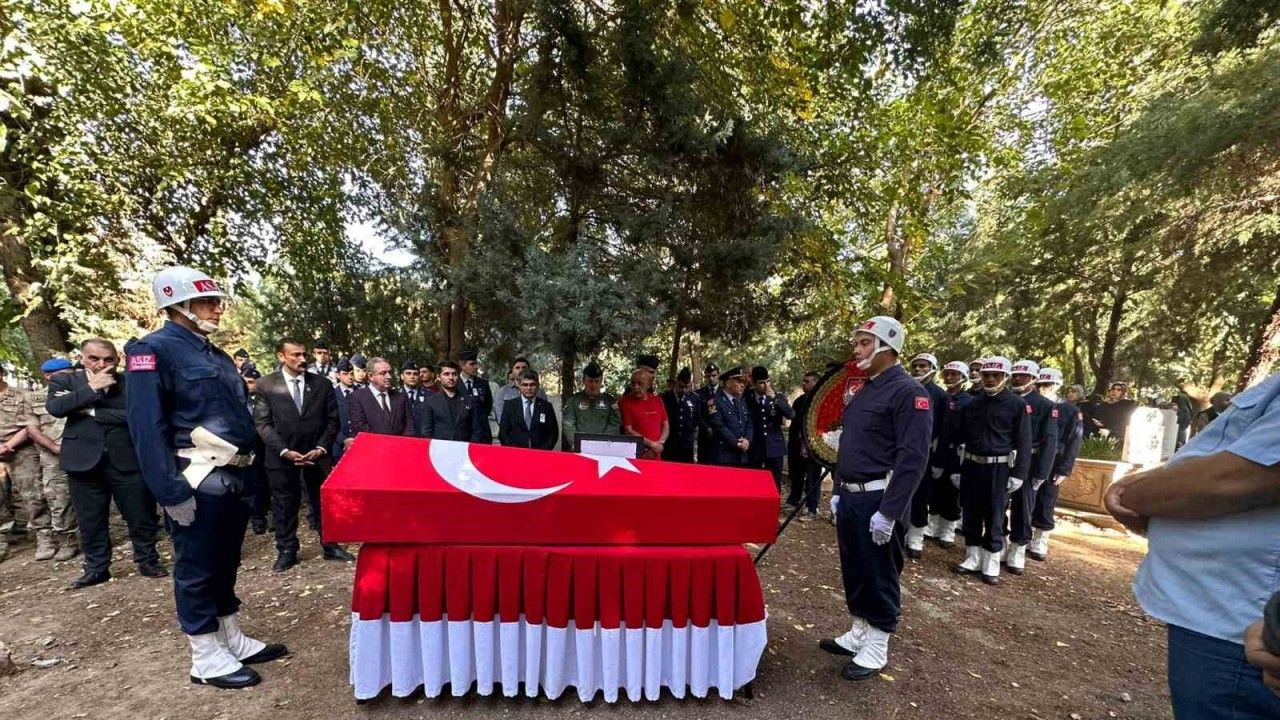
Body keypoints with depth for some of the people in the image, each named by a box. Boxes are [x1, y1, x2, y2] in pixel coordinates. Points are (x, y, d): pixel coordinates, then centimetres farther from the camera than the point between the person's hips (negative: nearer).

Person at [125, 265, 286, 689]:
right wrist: (173, 493, -20)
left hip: (235, 479, 8)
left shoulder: (217, 356, 15)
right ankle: (206, 659, 19)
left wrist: (249, 474, 16)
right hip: (199, 483, -8)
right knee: (196, 569, 5)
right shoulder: (152, 350, -10)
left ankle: (233, 641, 30)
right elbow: (147, 429, -17)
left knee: (225, 563, 17)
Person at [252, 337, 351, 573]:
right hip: (282, 455, -1)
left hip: (317, 453, 1)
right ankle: (287, 550, 26)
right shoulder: (266, 385, -2)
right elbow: (263, 423, -5)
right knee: (284, 505, 10)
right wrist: (285, 450, -14)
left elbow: (332, 420, 3)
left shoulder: (322, 383, 2)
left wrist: (321, 448, -9)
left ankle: (330, 546, 23)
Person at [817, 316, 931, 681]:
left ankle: (876, 651, 24)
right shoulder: (862, 392, 13)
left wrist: (888, 511, -22)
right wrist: (838, 492, 15)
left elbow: (913, 458, -20)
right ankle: (858, 634, 36)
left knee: (879, 577, 7)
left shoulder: (908, 392, -14)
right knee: (854, 572, 18)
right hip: (851, 499, 8)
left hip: (878, 501, -8)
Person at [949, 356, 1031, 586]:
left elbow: (1023, 442, -3)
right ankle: (973, 559, 22)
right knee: (970, 516, 9)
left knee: (994, 518, 5)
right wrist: (955, 469, 7)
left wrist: (1018, 474, -8)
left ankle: (991, 565, 16)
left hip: (999, 468, -3)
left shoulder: (1018, 405, -2)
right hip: (971, 466, 3)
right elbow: (959, 437, 10)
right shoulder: (971, 404, 7)